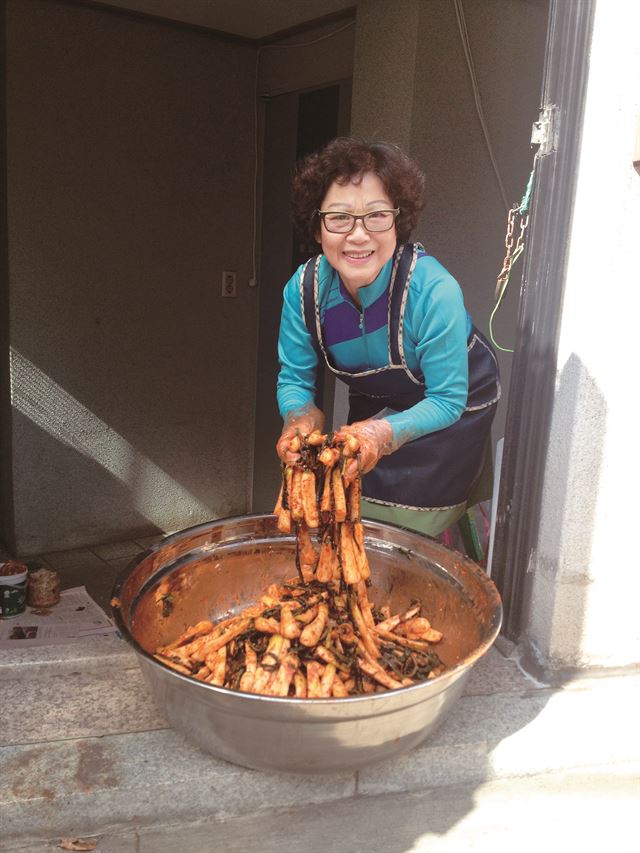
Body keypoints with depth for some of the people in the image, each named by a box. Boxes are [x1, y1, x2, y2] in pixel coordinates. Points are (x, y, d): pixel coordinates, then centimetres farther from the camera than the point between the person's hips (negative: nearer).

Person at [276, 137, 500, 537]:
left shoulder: (435, 290, -37)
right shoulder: (304, 287, -23)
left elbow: (447, 399, -29)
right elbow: (295, 377, -13)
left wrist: (384, 433, -46)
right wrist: (301, 418, -35)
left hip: (456, 410, -4)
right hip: (374, 404, 4)